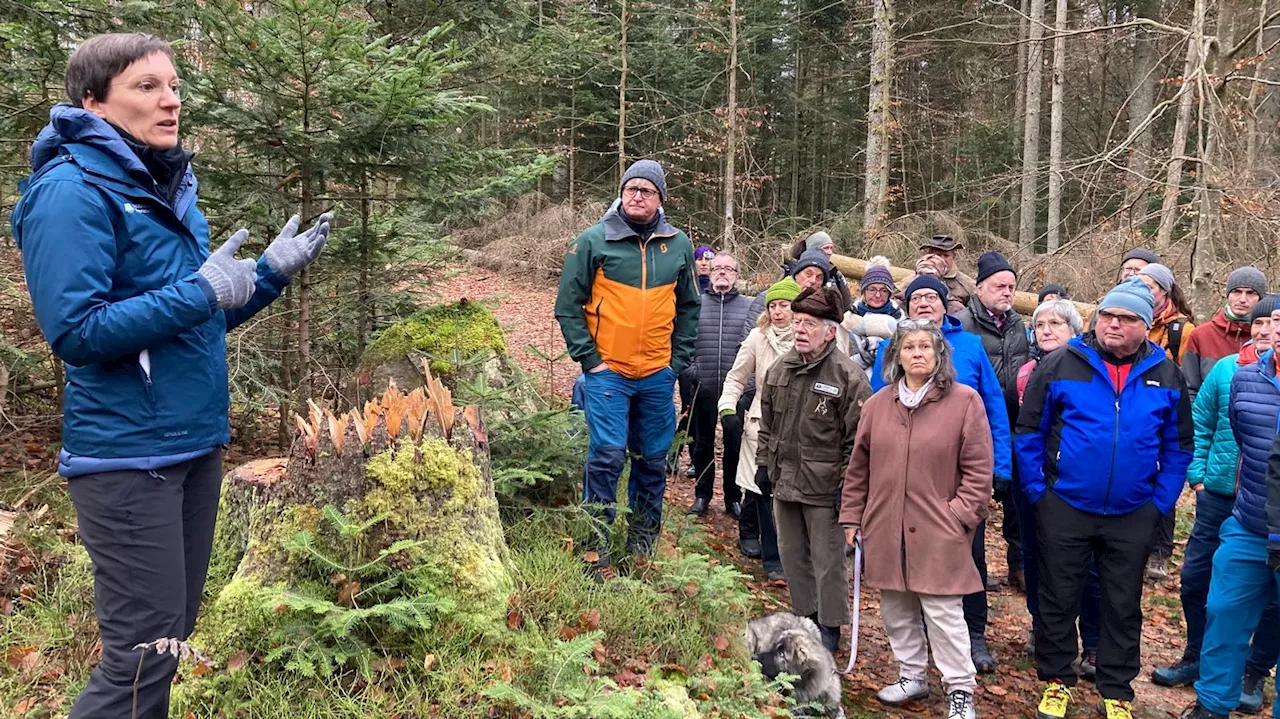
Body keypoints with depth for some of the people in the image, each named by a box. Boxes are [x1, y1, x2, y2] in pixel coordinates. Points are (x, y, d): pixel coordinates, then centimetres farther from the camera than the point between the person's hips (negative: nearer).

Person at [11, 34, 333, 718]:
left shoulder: (167, 188, 11)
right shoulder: (73, 190, -13)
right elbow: (75, 333, -21)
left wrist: (270, 272, 2)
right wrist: (200, 291, -22)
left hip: (195, 444, 8)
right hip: (127, 456, -8)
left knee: (173, 635, 16)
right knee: (142, 652, -2)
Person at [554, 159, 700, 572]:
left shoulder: (678, 245, 8)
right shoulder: (593, 241, -3)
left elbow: (689, 307, 16)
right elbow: (568, 305, -2)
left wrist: (678, 361, 8)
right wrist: (588, 359, -7)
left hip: (658, 376, 4)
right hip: (608, 372, -4)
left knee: (653, 460, 10)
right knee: (607, 456, -8)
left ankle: (642, 547, 26)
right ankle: (596, 550, 4)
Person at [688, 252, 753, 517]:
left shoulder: (749, 306, 5)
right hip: (703, 387, 1)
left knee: (735, 443, 6)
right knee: (702, 443, 11)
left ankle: (734, 497, 19)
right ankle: (702, 495, 23)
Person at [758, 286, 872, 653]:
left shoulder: (848, 376, -15)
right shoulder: (779, 369, 6)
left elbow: (857, 439, -13)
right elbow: (767, 423, 17)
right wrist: (764, 463, 14)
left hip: (824, 487, -7)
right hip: (784, 482, 7)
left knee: (827, 560, 5)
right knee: (791, 555, 18)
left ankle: (829, 625, 22)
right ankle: (803, 616, 35)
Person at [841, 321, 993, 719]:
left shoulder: (964, 401, -5)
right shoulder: (877, 404, 8)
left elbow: (979, 469, -4)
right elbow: (859, 466, 12)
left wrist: (960, 514, -10)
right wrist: (852, 516, 11)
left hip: (938, 531, -4)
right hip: (885, 527, 5)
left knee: (943, 612, -2)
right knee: (896, 608, 13)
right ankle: (912, 676, 30)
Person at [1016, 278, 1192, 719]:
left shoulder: (1167, 376, 2)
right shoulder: (1061, 365, -6)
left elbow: (1178, 447, 8)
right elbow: (1029, 432, -3)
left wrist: (1161, 502, 1)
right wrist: (1037, 491, -7)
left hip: (1132, 515, 2)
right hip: (1064, 508, -2)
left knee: (1123, 606, 13)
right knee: (1058, 599, 9)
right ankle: (1056, 680, 27)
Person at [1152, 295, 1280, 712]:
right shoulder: (1226, 368, 1)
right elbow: (1199, 423, 8)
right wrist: (1196, 473, 3)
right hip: (1219, 495, 3)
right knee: (1195, 579, 11)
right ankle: (1196, 658, 31)